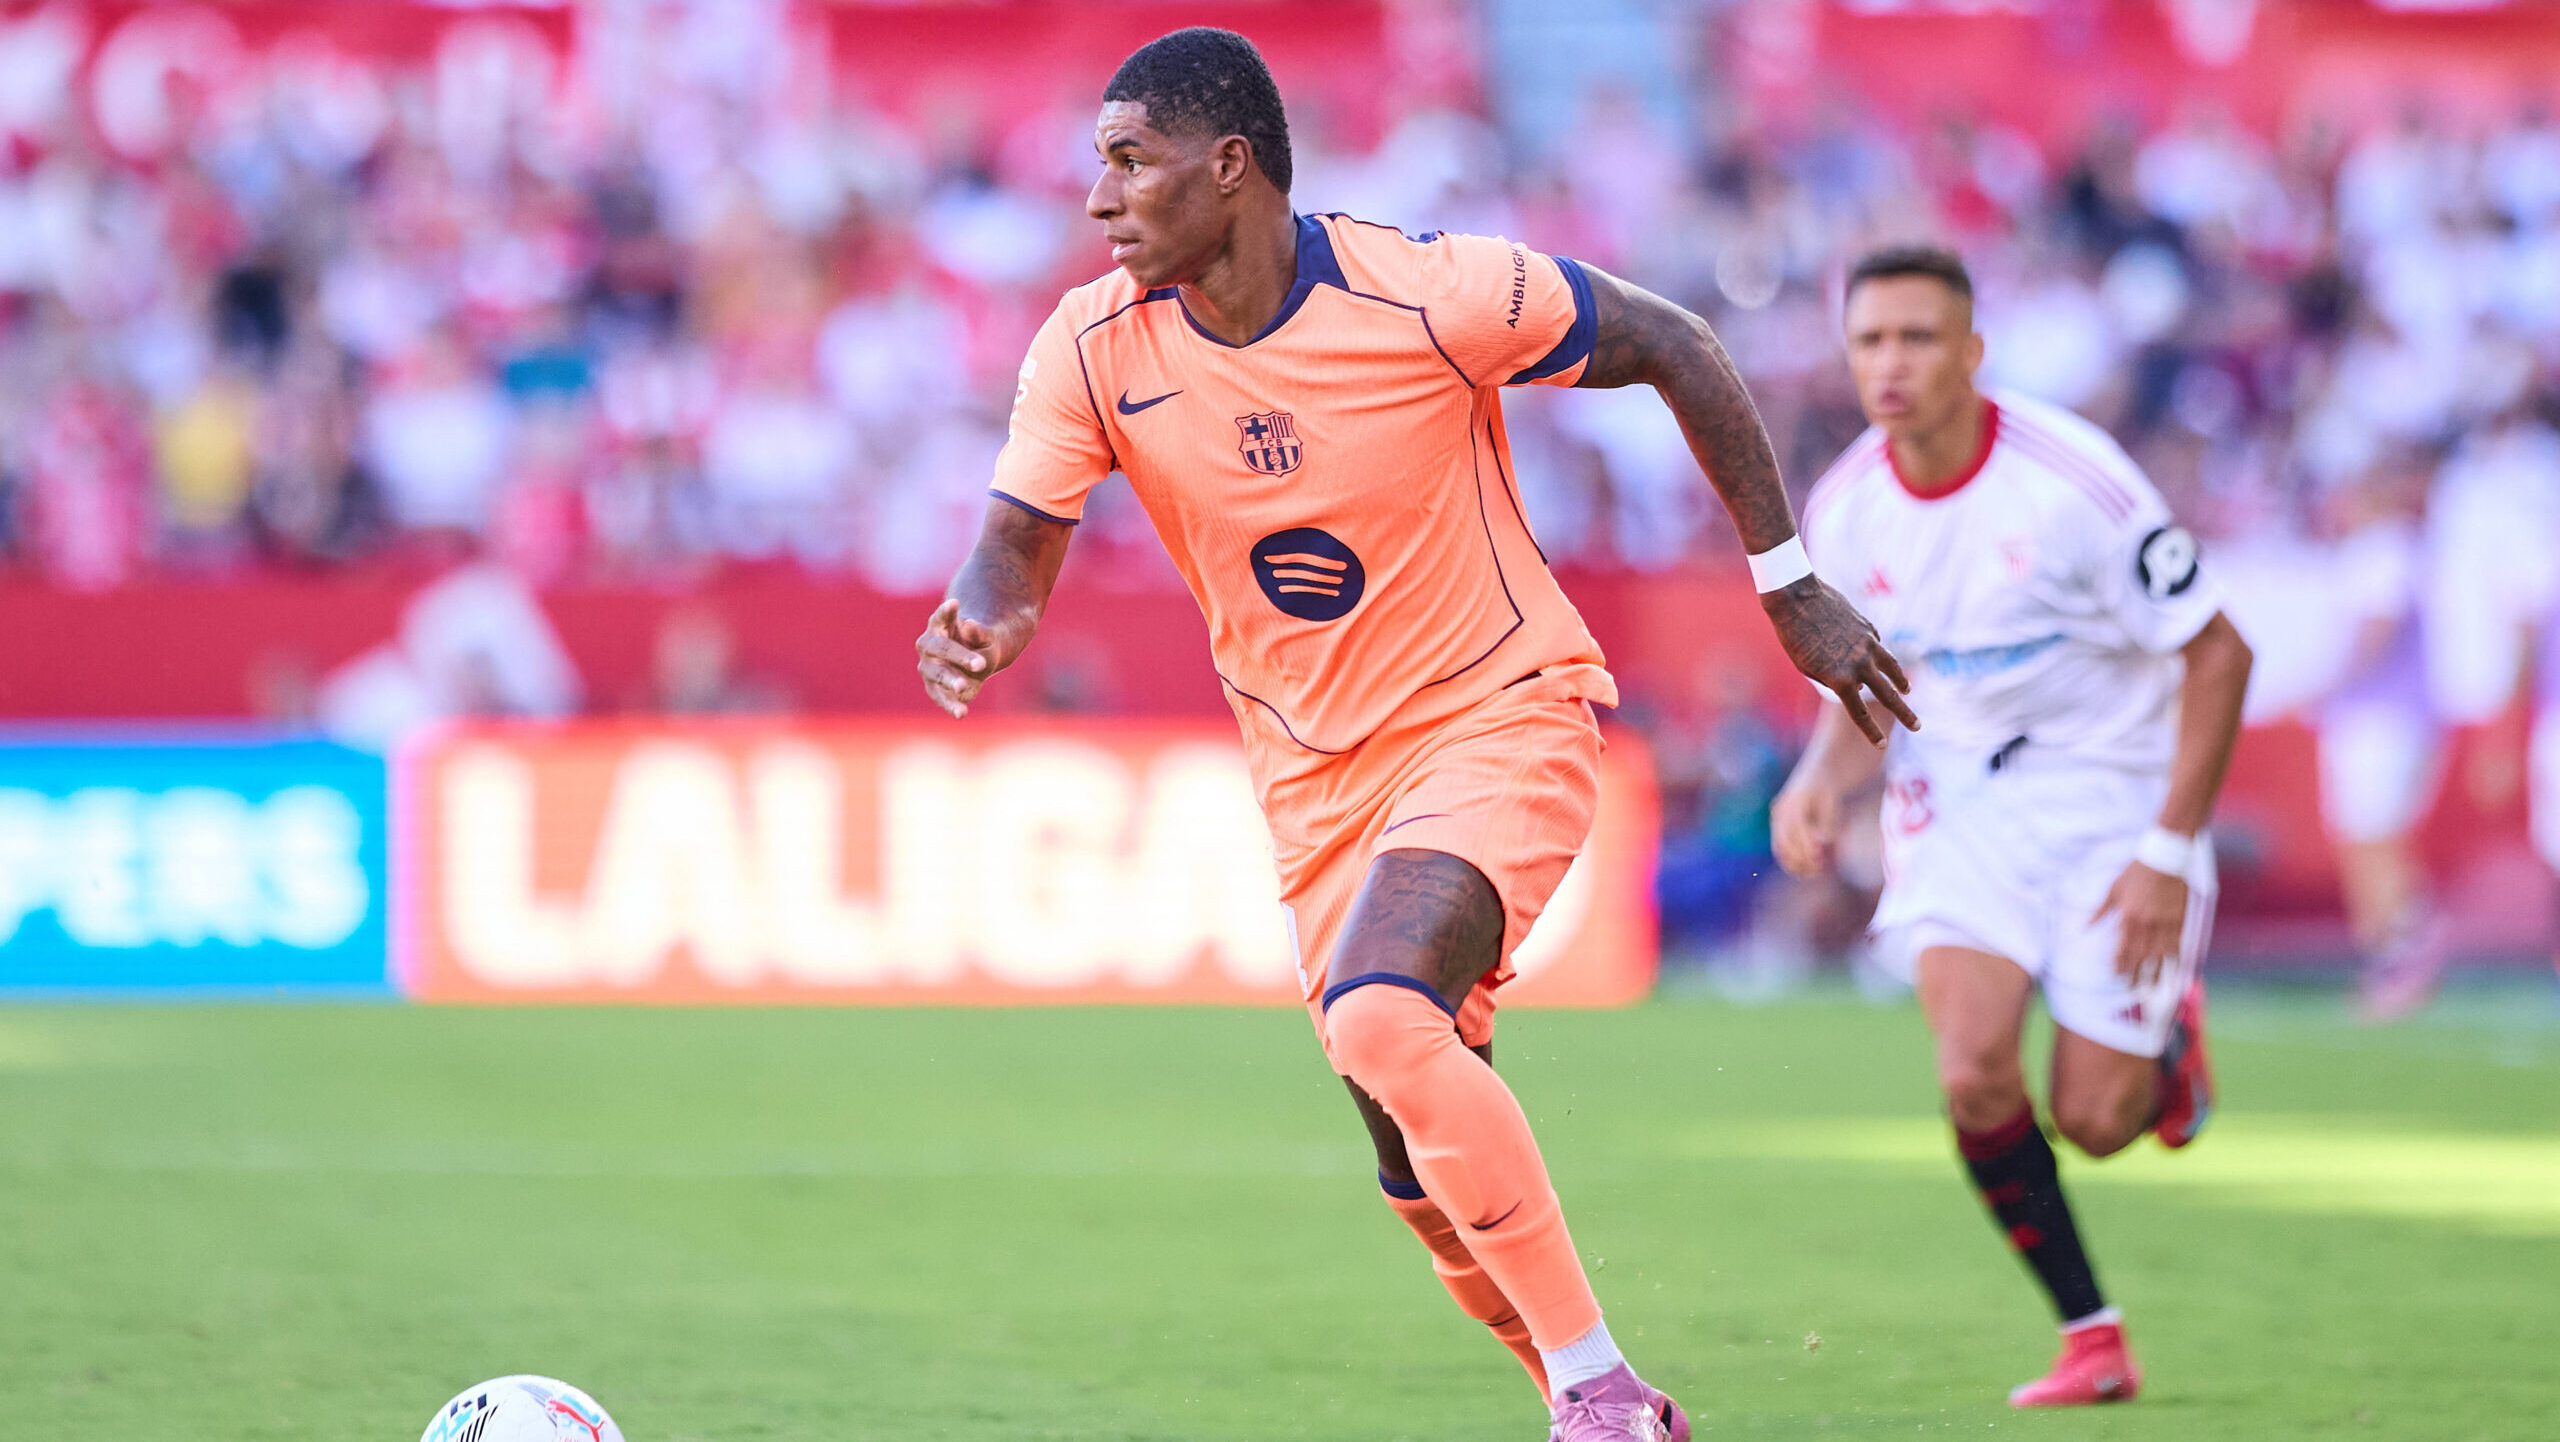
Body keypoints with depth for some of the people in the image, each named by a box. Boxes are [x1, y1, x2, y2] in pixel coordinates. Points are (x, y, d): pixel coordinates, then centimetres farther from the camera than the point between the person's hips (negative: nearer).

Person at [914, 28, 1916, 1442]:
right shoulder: (1092, 348, -9)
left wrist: (1790, 584, -3)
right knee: (1431, 1188, 6)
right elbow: (1017, 540, -8)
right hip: (1316, 777, 6)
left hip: (1501, 715, -6)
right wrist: (976, 622, -34)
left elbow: (1672, 347, -7)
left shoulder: (1429, 293, -19)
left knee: (1382, 1021, -31)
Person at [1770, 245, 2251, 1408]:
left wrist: (2171, 852, -17)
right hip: (1956, 796, 3)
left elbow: (2217, 655, -14)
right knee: (1972, 1072, -20)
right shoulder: (1843, 510, -6)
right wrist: (1821, 779, -13)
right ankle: (2092, 1341, -1)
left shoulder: (2073, 485, -22)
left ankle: (2170, 1041, 34)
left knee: (2092, 1121, -5)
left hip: (2112, 786, -3)